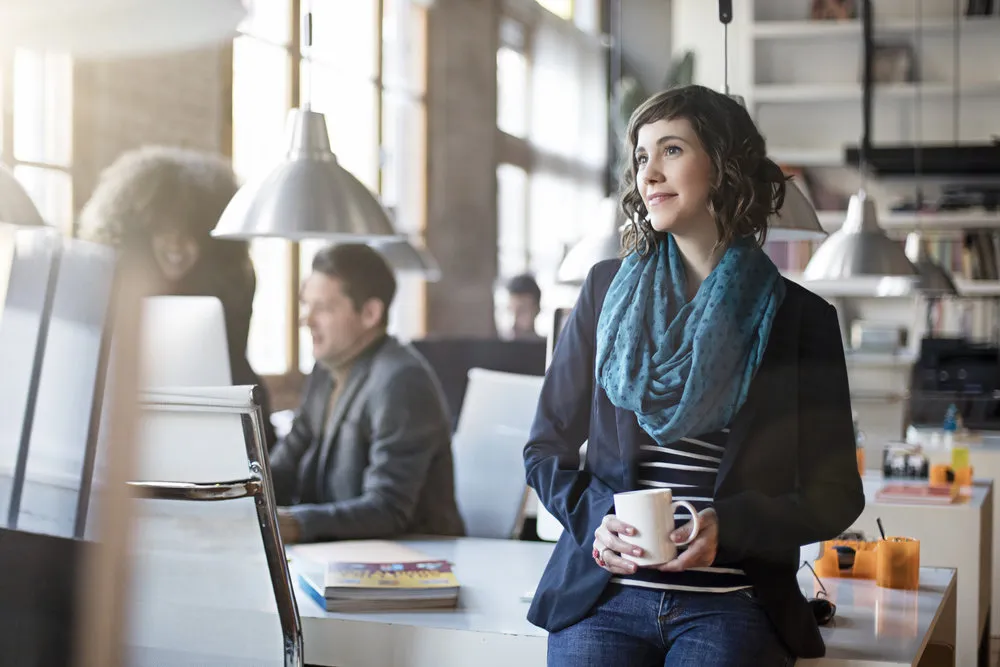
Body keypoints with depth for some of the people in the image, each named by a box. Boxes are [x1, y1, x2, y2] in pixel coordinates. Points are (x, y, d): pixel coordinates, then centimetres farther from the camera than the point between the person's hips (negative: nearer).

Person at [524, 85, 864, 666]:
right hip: (604, 591, 1)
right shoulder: (607, 289, 10)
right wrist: (594, 523, -7)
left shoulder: (801, 318, 5)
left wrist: (727, 527, -12)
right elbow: (548, 448, 13)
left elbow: (836, 494, 5)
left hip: (732, 604, -1)